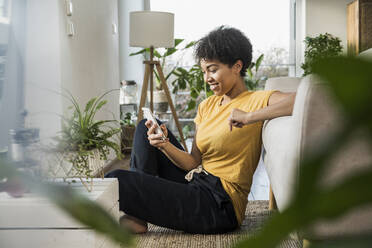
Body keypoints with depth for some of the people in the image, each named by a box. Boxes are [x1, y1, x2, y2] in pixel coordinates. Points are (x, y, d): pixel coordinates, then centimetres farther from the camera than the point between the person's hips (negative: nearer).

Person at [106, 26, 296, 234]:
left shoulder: (258, 100, -9)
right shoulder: (207, 105, 13)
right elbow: (194, 163, 8)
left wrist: (249, 117, -30)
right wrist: (165, 145, -11)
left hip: (218, 206, -8)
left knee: (116, 180, -17)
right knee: (146, 127, 10)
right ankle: (139, 214, 5)